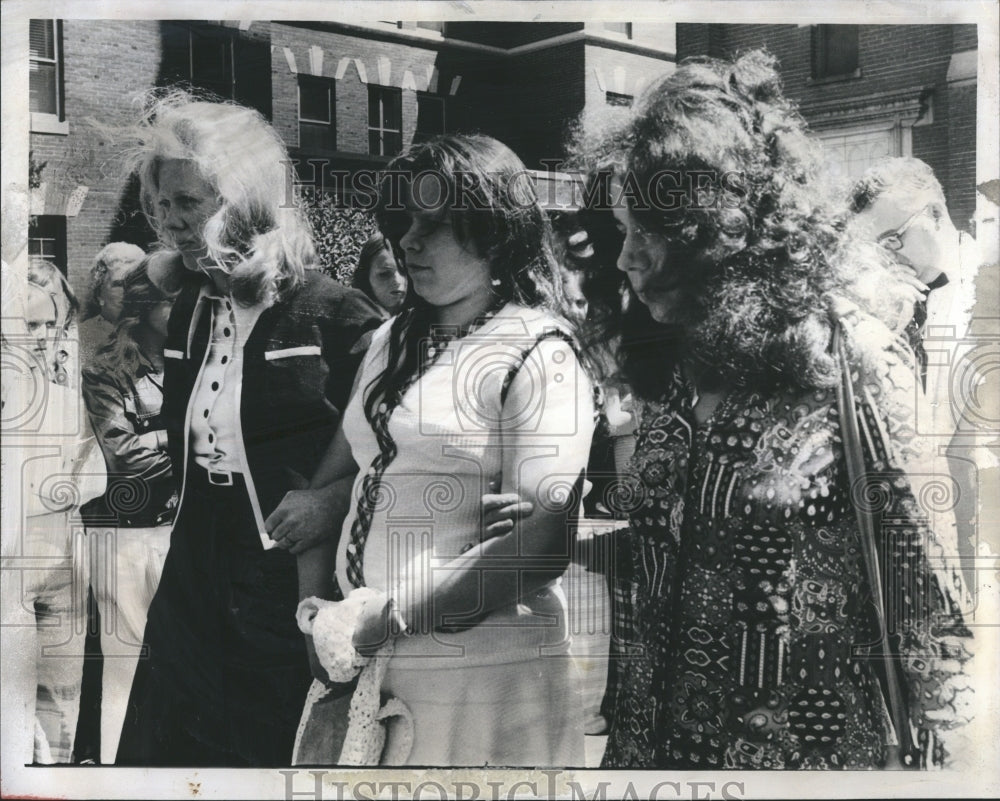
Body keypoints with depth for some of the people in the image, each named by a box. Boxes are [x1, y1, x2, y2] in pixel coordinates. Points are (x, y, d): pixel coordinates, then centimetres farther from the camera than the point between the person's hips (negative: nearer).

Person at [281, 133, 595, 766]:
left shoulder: (539, 356, -11)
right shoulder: (394, 340, 11)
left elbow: (543, 541, -20)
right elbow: (338, 474, 11)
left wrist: (387, 616, -20)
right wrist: (318, 607, -2)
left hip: (482, 668, -6)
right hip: (366, 661, 7)